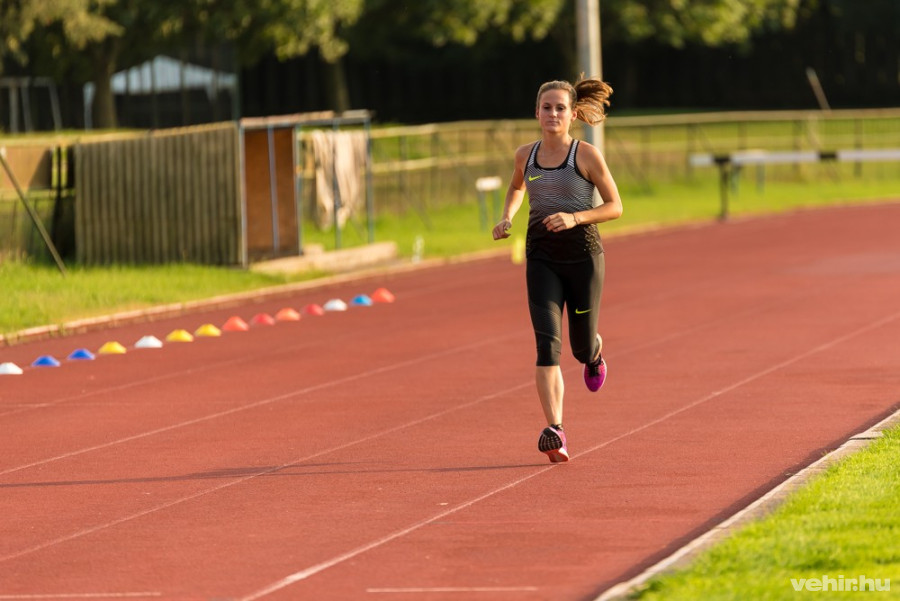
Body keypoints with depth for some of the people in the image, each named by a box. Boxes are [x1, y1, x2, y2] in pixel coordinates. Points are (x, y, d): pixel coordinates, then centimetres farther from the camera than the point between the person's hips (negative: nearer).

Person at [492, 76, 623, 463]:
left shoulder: (587, 155, -6)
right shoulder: (526, 155, 6)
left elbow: (615, 207, -2)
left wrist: (574, 217, -18)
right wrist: (506, 218, 8)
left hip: (583, 255, -2)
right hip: (542, 257, 2)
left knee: (581, 346, 10)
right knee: (547, 344, -15)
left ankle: (594, 351, 50)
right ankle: (554, 431, -21)